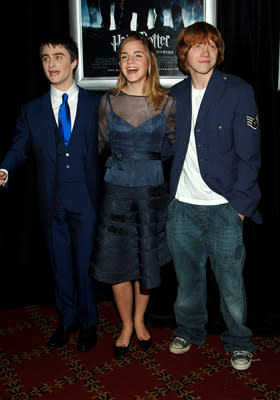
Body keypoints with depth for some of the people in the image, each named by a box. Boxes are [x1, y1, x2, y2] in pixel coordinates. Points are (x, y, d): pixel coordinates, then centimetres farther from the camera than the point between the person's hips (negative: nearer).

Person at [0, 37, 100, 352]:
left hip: (85, 199, -2)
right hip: (52, 201, 2)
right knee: (60, 264, 13)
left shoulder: (95, 104, 5)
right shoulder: (32, 110, 10)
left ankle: (88, 323, 26)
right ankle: (66, 320, 32)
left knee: (85, 262, 5)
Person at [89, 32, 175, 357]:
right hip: (116, 190, 0)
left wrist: (150, 153, -4)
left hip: (152, 190, 0)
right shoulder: (109, 101, 1)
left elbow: (172, 146, 9)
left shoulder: (165, 102, -1)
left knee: (148, 260, 11)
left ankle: (139, 320, 36)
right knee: (117, 261, 5)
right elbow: (100, 144, 11)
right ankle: (126, 325, 28)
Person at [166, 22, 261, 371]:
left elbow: (249, 154, -5)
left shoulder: (238, 92, -3)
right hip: (182, 206, 4)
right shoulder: (175, 96, 9)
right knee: (187, 275, 15)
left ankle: (239, 341, 28)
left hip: (223, 207, -3)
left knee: (231, 281, 4)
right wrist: (169, 194, 6)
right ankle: (189, 330, 38)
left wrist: (239, 204, -11)